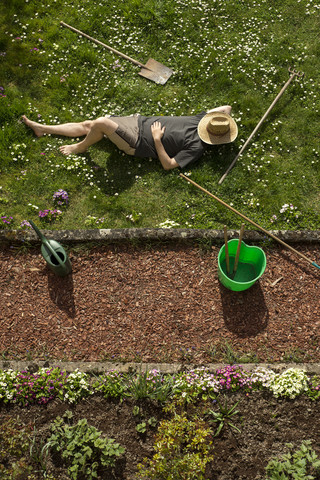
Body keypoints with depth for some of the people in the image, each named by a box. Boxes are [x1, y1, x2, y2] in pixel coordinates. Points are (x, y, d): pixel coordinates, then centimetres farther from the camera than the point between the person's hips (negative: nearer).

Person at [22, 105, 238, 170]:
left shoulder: (197, 147, -18)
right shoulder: (200, 119, 1)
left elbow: (168, 165, -22)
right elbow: (227, 108, 18)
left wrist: (157, 140, -24)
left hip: (138, 143, -7)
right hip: (140, 122, 7)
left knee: (101, 124, -25)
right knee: (89, 124, 4)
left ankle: (81, 147, 8)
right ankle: (43, 128, 17)